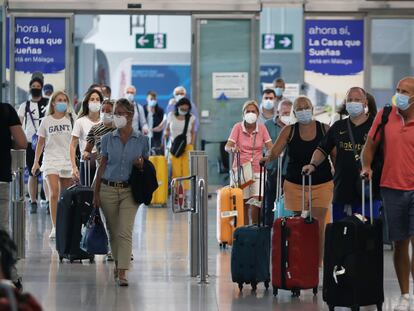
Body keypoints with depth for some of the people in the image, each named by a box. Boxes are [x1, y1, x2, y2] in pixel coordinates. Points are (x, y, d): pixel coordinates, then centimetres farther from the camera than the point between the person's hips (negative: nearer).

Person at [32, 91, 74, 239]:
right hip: (51, 160, -1)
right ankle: (54, 227, -16)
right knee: (54, 192, -16)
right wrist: (36, 161, 6)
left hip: (68, 160, 1)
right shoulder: (46, 121, 3)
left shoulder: (71, 120, 4)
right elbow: (41, 143, 9)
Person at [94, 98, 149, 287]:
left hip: (129, 191, -2)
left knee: (125, 232, -12)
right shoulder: (108, 139, 4)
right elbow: (102, 166, 7)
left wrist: (141, 164, -12)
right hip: (108, 189, 2)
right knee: (113, 231, 11)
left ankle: (122, 272, -14)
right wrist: (96, 193, 4)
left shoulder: (141, 140, 1)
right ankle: (118, 263, 31)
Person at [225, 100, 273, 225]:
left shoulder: (262, 128, 4)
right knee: (243, 205, 1)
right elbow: (227, 146, -9)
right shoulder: (238, 127, 0)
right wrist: (232, 149, -32)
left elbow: (270, 148, 0)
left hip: (257, 171, 0)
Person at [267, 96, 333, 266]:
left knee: (318, 227, -5)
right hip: (295, 186, 1)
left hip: (322, 186, -1)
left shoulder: (324, 129, 2)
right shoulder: (289, 131, 3)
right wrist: (267, 158, -26)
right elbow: (275, 151, -4)